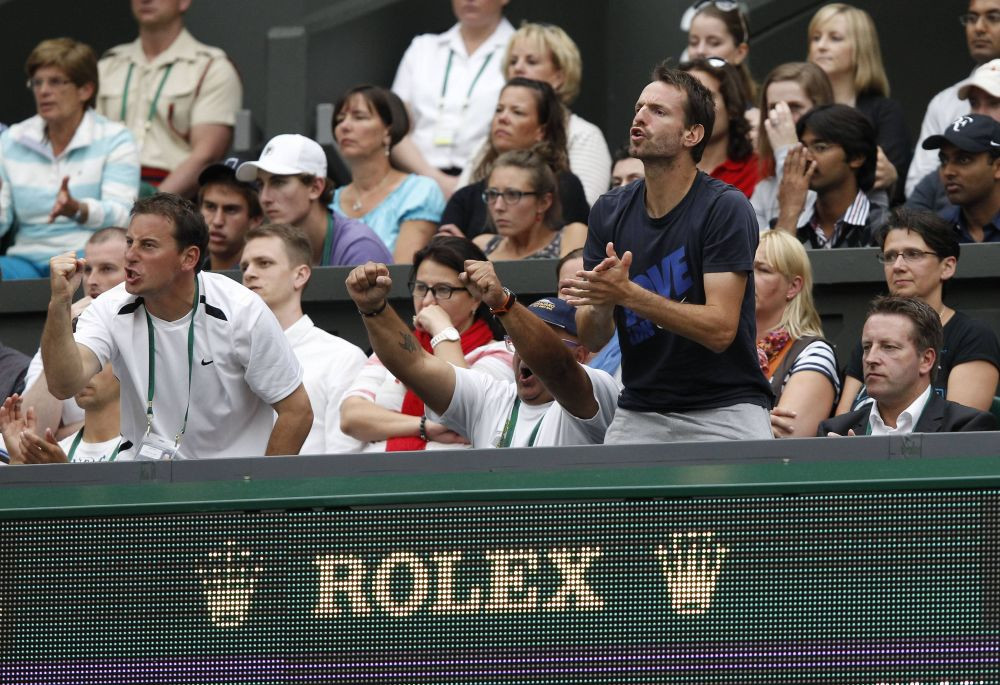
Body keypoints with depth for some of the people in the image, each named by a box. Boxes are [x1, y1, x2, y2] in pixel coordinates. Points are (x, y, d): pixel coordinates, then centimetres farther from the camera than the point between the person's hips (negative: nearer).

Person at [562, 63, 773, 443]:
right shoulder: (609, 211, 4)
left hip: (725, 410, -4)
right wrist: (602, 300, -18)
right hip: (640, 412, 4)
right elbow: (592, 338, 4)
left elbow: (720, 329, -19)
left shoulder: (726, 208, -11)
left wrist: (629, 294, -26)